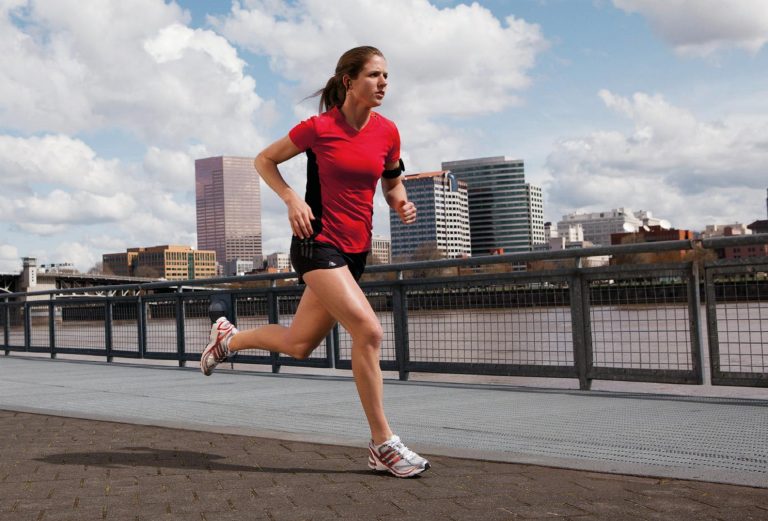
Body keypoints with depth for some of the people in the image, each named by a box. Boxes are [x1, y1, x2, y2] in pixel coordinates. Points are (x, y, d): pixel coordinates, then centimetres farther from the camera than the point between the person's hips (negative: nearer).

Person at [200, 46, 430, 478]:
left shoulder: (387, 132, 2)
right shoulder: (318, 128, -9)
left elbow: (392, 182, 19)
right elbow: (264, 160, 4)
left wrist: (401, 204, -4)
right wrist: (292, 199, -12)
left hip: (356, 250, 6)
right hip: (317, 243, -6)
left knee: (299, 345, 13)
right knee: (368, 330, -21)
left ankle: (229, 338, 42)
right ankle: (383, 445, -9)